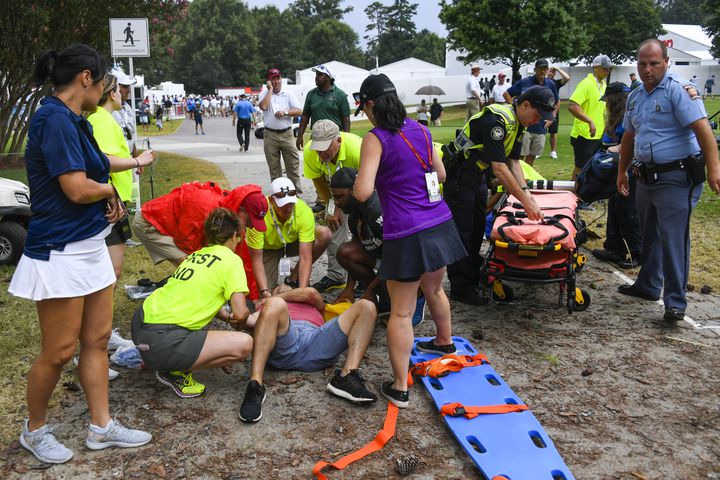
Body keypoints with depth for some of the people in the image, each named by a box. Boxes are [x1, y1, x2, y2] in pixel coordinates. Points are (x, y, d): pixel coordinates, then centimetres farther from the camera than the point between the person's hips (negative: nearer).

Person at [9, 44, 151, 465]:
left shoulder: (73, 120, 11)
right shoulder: (54, 119, -18)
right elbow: (77, 189, -23)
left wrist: (110, 199, -5)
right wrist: (109, 189, -3)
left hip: (89, 245, 10)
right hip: (60, 252, -9)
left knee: (97, 339, 14)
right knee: (59, 352, 3)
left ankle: (101, 426, 25)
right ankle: (35, 430, 25)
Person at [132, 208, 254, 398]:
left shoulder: (196, 255, 18)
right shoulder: (231, 260, -4)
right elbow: (240, 313, -10)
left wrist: (227, 317, 22)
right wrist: (238, 319, 12)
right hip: (160, 341, -9)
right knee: (244, 344, -11)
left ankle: (153, 359, 21)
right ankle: (176, 372, -1)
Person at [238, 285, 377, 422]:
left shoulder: (316, 306, 42)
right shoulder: (265, 305, 41)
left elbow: (311, 292, 21)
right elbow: (252, 320, 23)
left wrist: (280, 297, 30)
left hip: (317, 345, 2)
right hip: (283, 348, -2)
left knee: (366, 307, -7)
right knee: (275, 304, -31)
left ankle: (347, 377, -28)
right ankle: (255, 387, -41)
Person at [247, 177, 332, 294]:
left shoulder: (304, 211, -32)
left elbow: (305, 258, -33)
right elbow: (257, 259, -29)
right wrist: (264, 292, -39)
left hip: (292, 243, 3)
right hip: (267, 248, -2)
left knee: (324, 234, -25)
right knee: (267, 295, -21)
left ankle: (293, 278, -9)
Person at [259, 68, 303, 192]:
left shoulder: (288, 94, 8)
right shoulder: (265, 94, 6)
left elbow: (299, 111, 1)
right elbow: (263, 106, -16)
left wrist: (285, 112, -13)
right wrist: (270, 90, -9)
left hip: (286, 134, 0)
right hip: (270, 135, 0)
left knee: (293, 164, -3)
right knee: (274, 166, 6)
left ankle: (297, 191, 2)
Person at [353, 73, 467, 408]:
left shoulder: (375, 139, -11)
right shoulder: (420, 129, 9)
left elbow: (363, 192, -19)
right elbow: (440, 174, 18)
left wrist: (358, 179, 3)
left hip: (406, 234, -7)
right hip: (440, 223, 7)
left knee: (401, 312, 1)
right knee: (434, 289, 30)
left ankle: (400, 387, 5)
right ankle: (445, 341, 53)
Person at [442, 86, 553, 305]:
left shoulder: (517, 123, 3)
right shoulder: (497, 121, -29)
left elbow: (514, 162, 7)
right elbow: (500, 169, -32)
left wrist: (526, 193, -6)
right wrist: (526, 202, -29)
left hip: (477, 173, 10)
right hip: (458, 174, -10)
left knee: (478, 227, 14)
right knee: (462, 230, -7)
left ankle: (474, 277, 26)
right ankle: (460, 287, 0)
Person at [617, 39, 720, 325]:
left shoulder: (679, 90, -13)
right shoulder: (634, 97, 12)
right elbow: (629, 137, 23)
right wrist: (622, 171, 24)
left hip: (677, 178, -8)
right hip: (647, 177, 8)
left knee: (673, 239, -7)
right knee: (649, 235, 19)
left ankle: (675, 302, -1)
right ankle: (648, 285, 35)